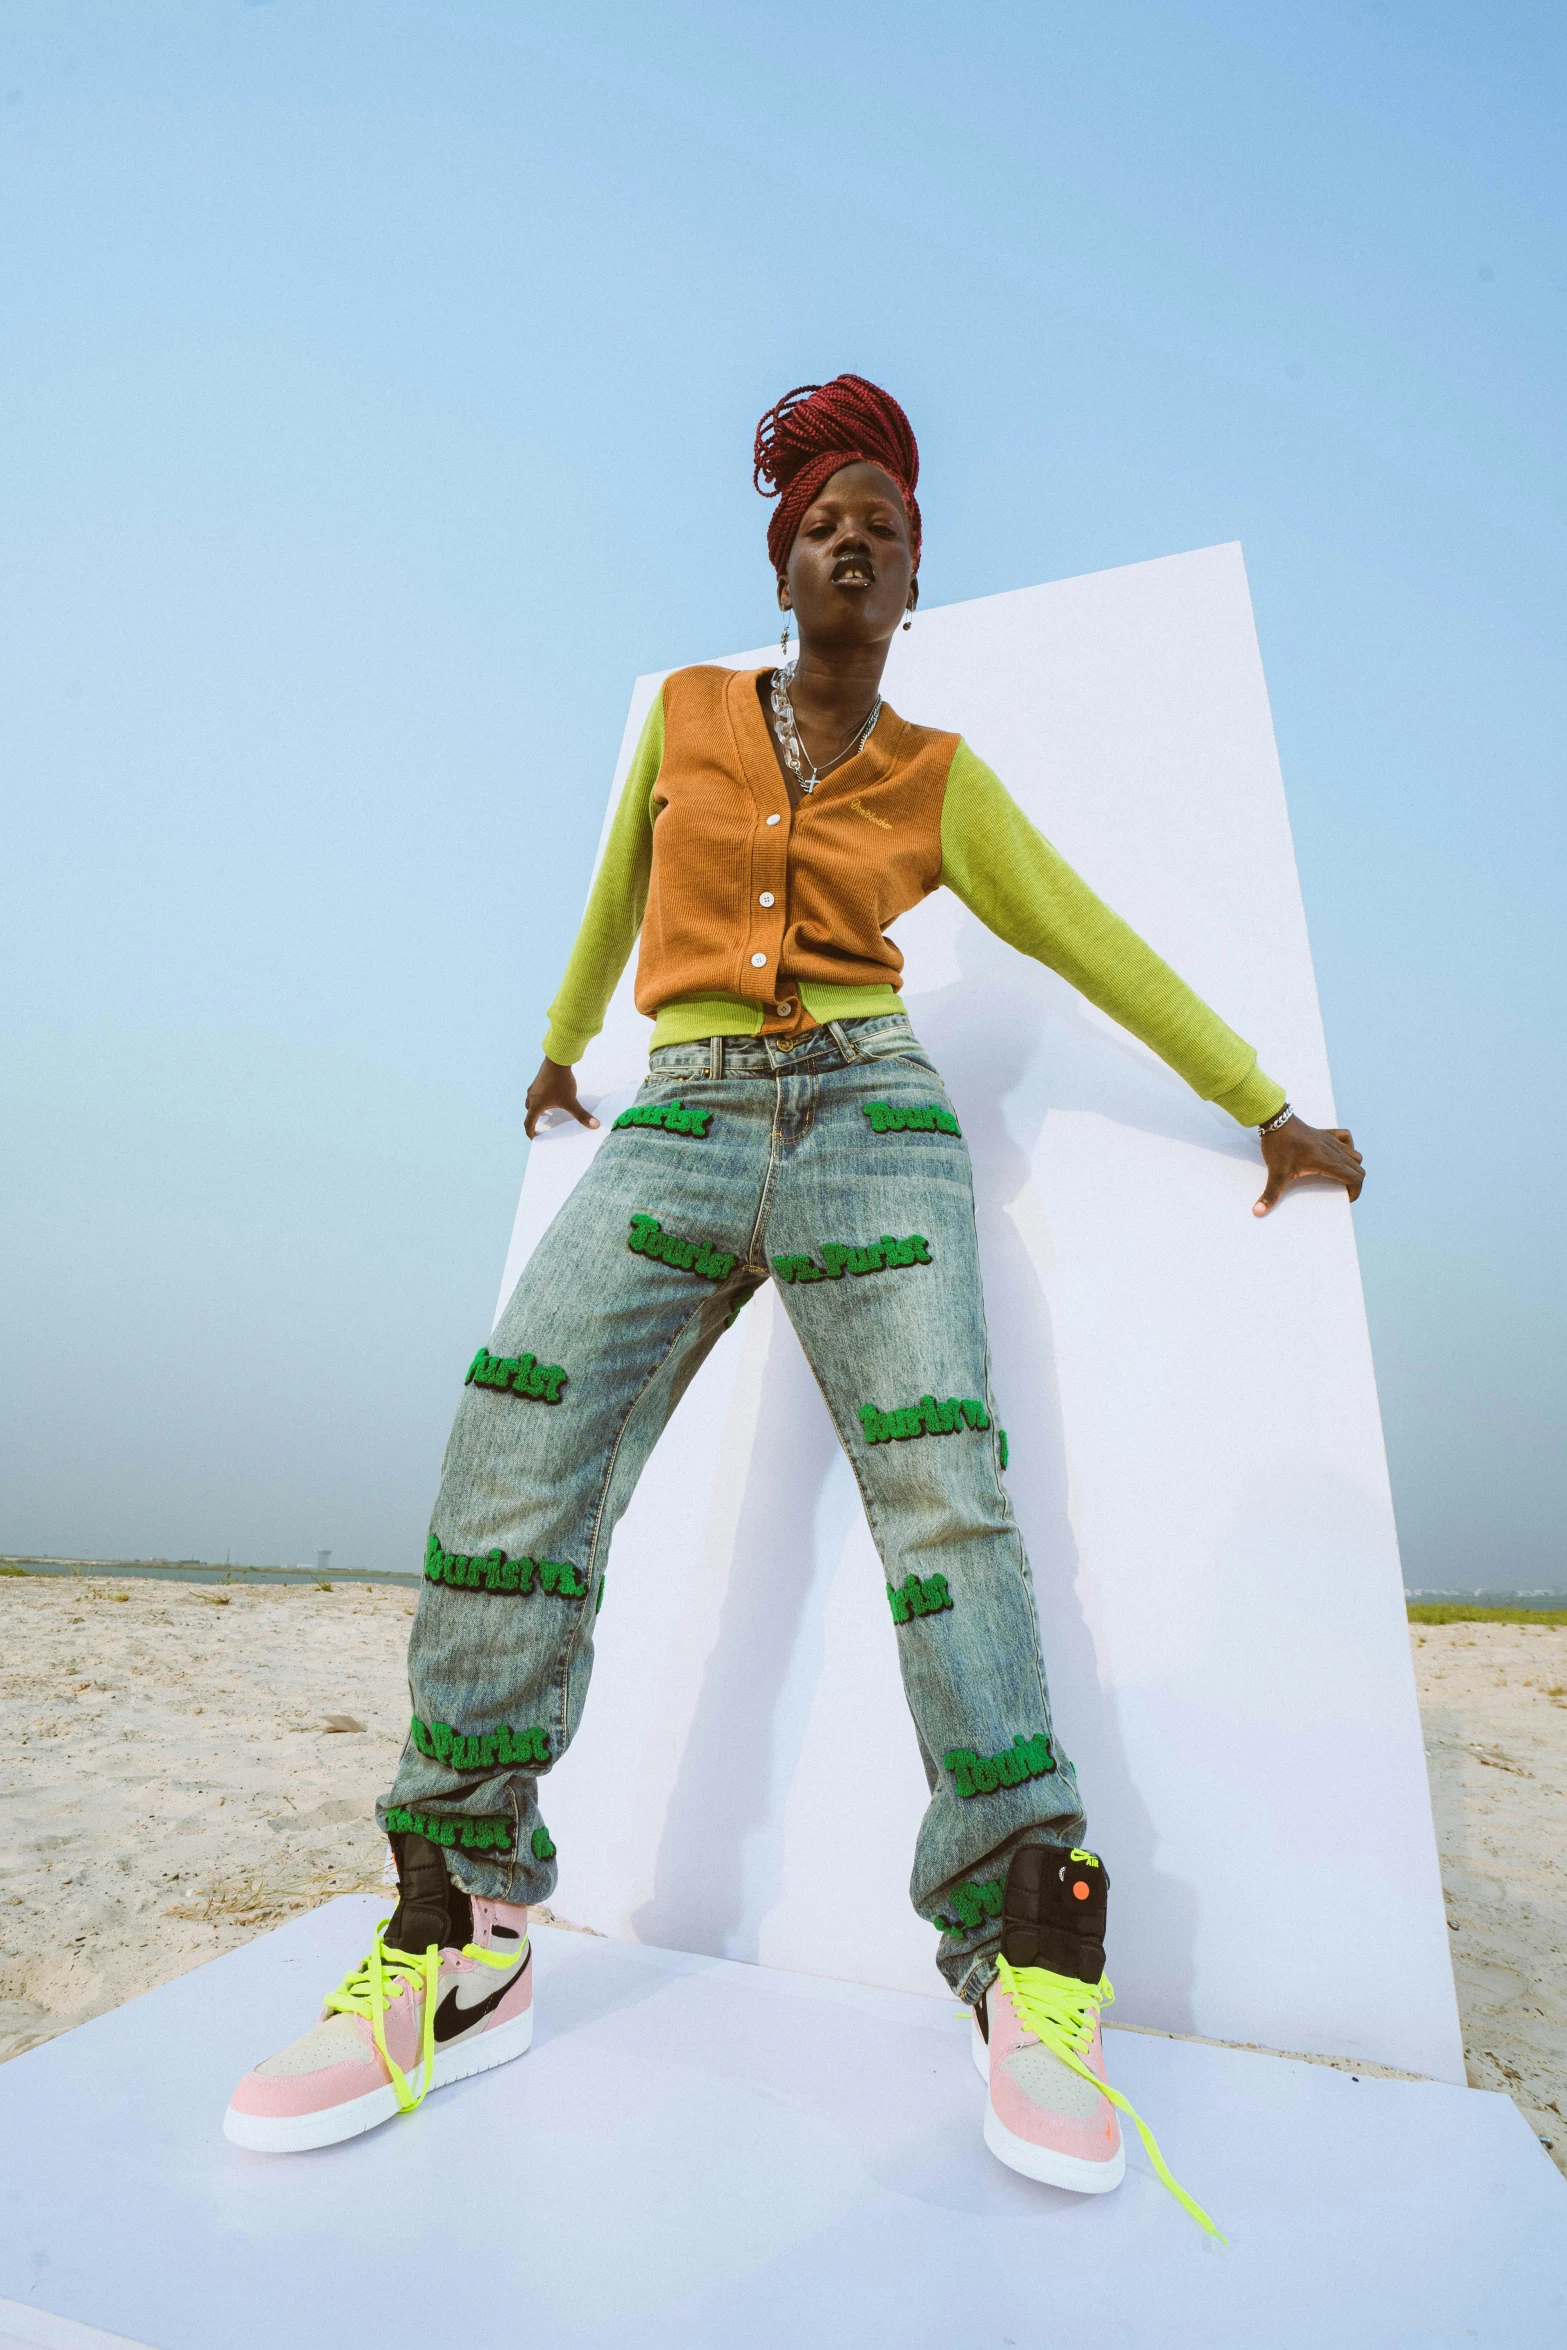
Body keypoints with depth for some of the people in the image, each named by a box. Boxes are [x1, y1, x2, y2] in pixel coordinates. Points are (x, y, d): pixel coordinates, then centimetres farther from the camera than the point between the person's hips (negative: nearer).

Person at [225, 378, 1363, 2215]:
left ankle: (1028, 1965, -6)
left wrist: (1268, 1110, 21)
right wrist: (558, 1044, 43)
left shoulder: (943, 783, 14)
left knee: (940, 1486, -19)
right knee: (518, 1444, -20)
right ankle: (460, 1947, -9)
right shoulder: (686, 718, 17)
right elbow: (619, 899, 30)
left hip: (868, 1120, 0)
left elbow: (1104, 951, 18)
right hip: (683, 1129, 1)